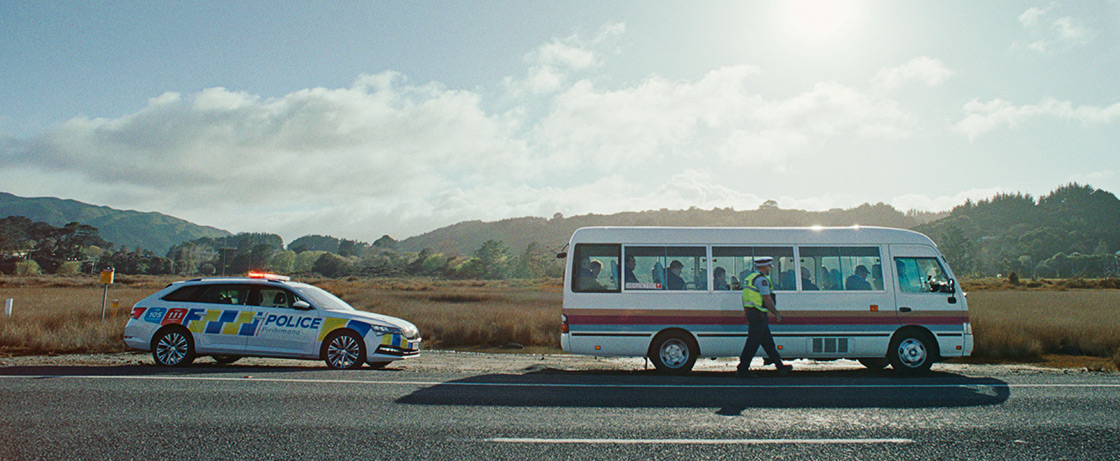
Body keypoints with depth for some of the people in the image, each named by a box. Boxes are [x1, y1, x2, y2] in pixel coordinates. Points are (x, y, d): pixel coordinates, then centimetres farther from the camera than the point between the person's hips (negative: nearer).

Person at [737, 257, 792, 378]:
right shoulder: (762, 279, -12)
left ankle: (781, 367, 23)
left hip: (751, 313, 10)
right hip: (759, 315, -10)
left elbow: (745, 299, 20)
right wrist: (776, 313, -9)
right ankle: (742, 370, -3)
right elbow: (766, 299, -17)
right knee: (753, 343, -5)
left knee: (768, 342, 15)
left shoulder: (749, 278, 17)